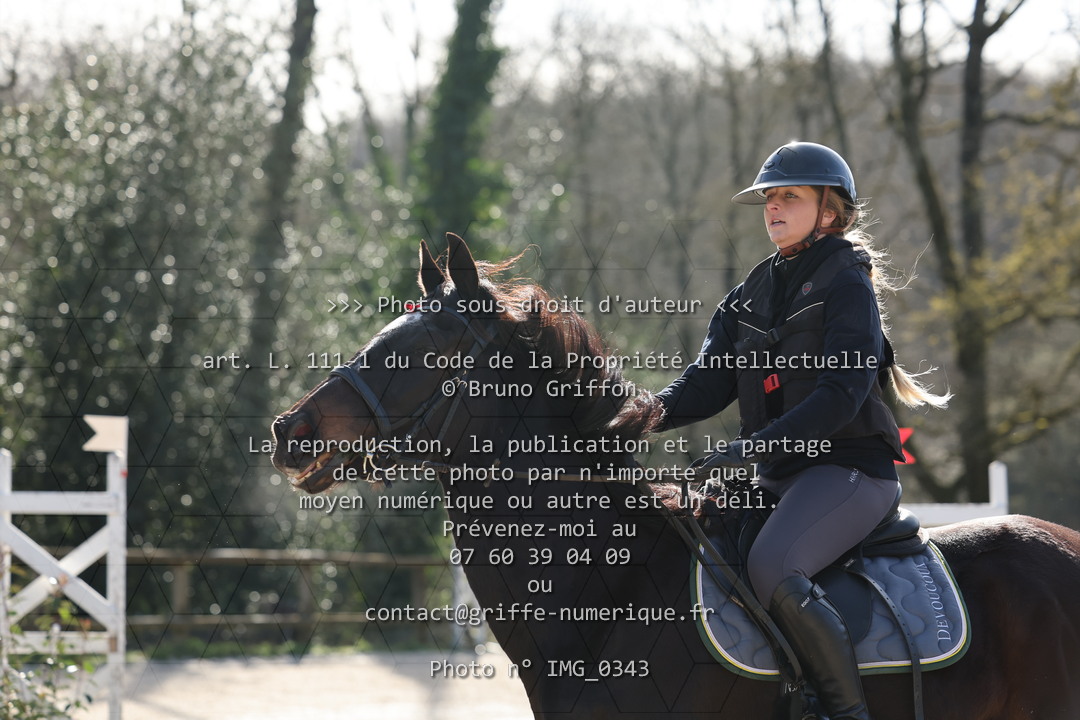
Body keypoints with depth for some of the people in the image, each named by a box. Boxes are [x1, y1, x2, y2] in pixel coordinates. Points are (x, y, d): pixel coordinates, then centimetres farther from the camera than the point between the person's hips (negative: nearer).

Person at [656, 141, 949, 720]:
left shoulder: (846, 283, -6)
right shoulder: (752, 294, 16)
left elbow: (843, 391, -18)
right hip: (779, 476, 8)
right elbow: (709, 380, 7)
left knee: (773, 568, -33)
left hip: (849, 466, -8)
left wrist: (757, 445, -29)